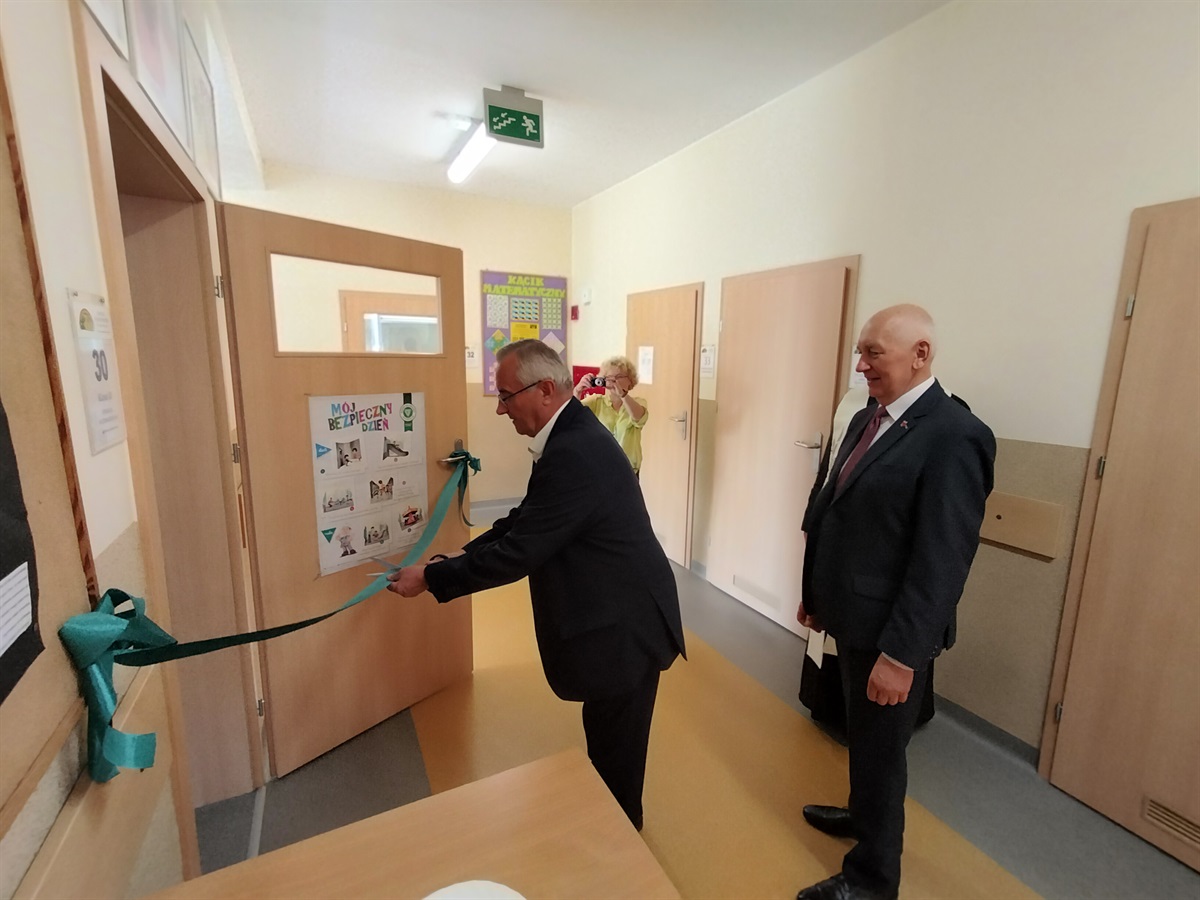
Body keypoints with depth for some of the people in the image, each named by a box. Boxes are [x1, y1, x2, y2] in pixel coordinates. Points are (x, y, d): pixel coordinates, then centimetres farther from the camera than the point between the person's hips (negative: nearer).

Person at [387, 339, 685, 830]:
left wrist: (430, 578, -14)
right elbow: (524, 522, 8)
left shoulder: (572, 452, -30)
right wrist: (457, 558, 1)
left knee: (615, 748, 14)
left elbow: (520, 551, -26)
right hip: (616, 613, 10)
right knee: (607, 739, 28)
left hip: (625, 626, -10)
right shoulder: (572, 433, 3)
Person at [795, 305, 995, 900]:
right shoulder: (867, 420, 5)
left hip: (890, 631, -8)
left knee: (880, 750, 13)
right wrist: (814, 594, 15)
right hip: (853, 616, 8)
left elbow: (942, 560, -23)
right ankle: (864, 814, 53)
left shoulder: (954, 436, -21)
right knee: (861, 736, 27)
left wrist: (902, 653, -20)